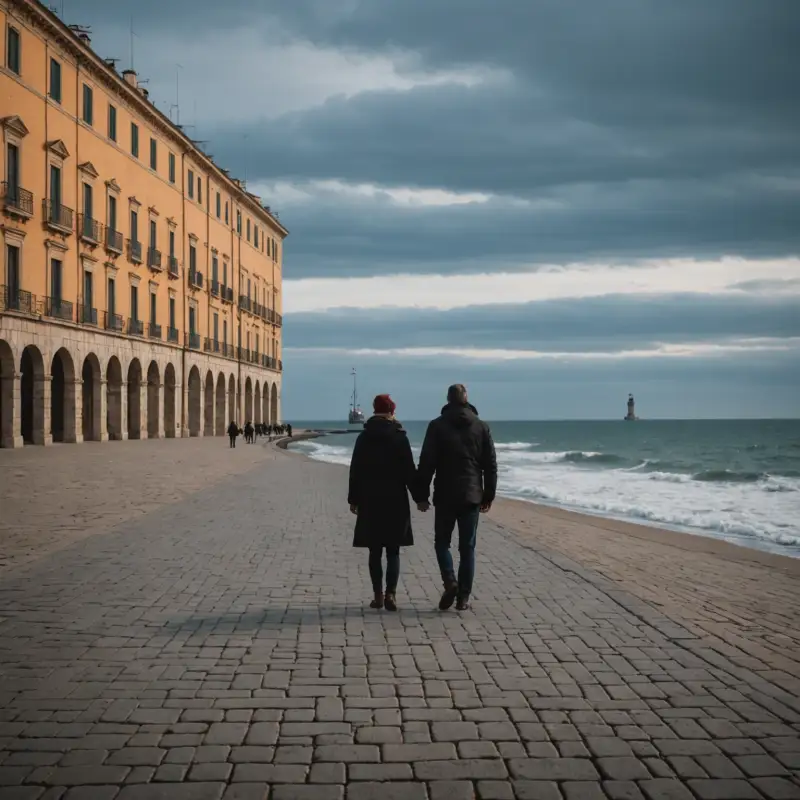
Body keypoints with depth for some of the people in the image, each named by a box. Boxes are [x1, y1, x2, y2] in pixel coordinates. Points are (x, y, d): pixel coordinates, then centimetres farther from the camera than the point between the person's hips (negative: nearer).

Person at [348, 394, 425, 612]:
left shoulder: (363, 438, 3)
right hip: (395, 502, -2)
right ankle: (390, 594, -9)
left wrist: (354, 500, 12)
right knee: (393, 551, 3)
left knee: (375, 551, 9)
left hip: (370, 502, 2)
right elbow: (409, 471, -5)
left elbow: (355, 471, 5)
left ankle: (378, 595, 9)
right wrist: (419, 497, 4)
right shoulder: (399, 437, -5)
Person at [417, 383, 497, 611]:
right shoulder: (481, 426, 4)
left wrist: (422, 495, 0)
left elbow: (426, 464, -6)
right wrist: (488, 496, 12)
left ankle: (450, 582, -10)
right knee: (467, 547, 7)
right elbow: (490, 465, 6)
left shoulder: (437, 426, -3)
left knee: (442, 542, 12)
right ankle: (463, 597, 6)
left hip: (444, 496, -2)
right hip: (472, 496, 2)